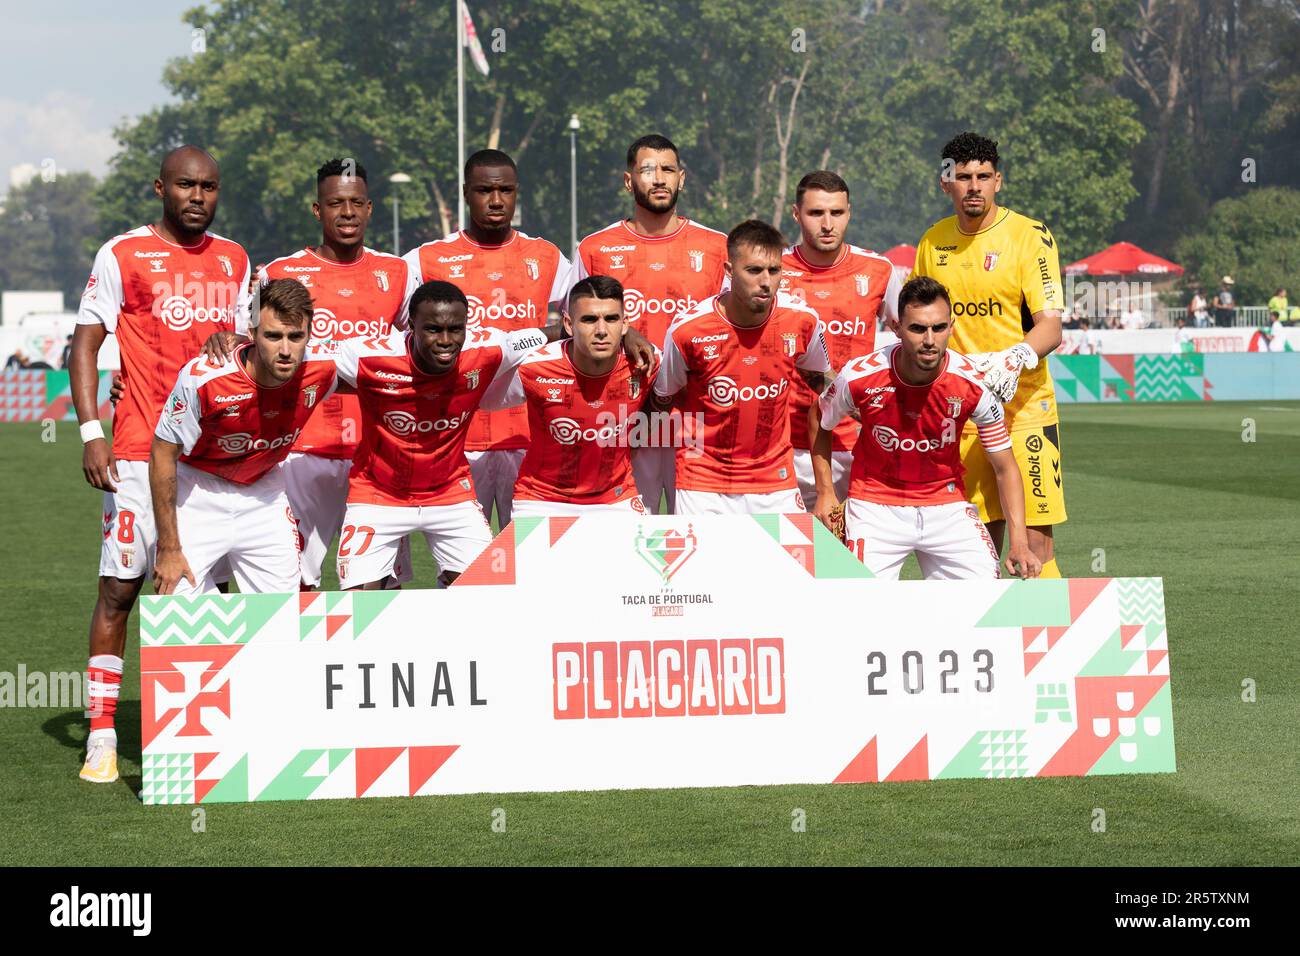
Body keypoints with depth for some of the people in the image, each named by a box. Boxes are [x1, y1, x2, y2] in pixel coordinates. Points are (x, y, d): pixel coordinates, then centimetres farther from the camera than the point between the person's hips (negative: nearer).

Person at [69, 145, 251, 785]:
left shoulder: (234, 261, 13)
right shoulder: (123, 256, -1)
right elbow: (86, 343, -1)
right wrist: (91, 432, -10)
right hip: (141, 449, -4)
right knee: (120, 586, -5)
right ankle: (102, 736, 0)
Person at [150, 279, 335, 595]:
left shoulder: (321, 372, -20)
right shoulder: (203, 377, -30)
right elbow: (162, 456, -19)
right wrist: (168, 548, -17)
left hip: (264, 493, 4)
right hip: (197, 492, -4)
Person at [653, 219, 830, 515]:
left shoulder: (802, 321, -7)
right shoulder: (688, 330, -15)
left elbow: (818, 380, 12)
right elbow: (662, 398, 4)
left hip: (777, 484, 2)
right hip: (703, 487, -2)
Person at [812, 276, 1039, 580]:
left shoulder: (974, 385, -16)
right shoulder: (859, 377, -18)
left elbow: (1004, 467, -7)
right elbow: (820, 424, 5)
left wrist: (1019, 543, -16)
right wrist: (825, 492, -2)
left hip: (946, 503, 1)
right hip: (875, 505, -1)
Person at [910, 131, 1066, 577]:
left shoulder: (1030, 235, -5)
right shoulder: (933, 242, 10)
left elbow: (1050, 326, -11)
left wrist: (1015, 359, -28)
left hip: (1024, 405, -4)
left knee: (1035, 541, -10)